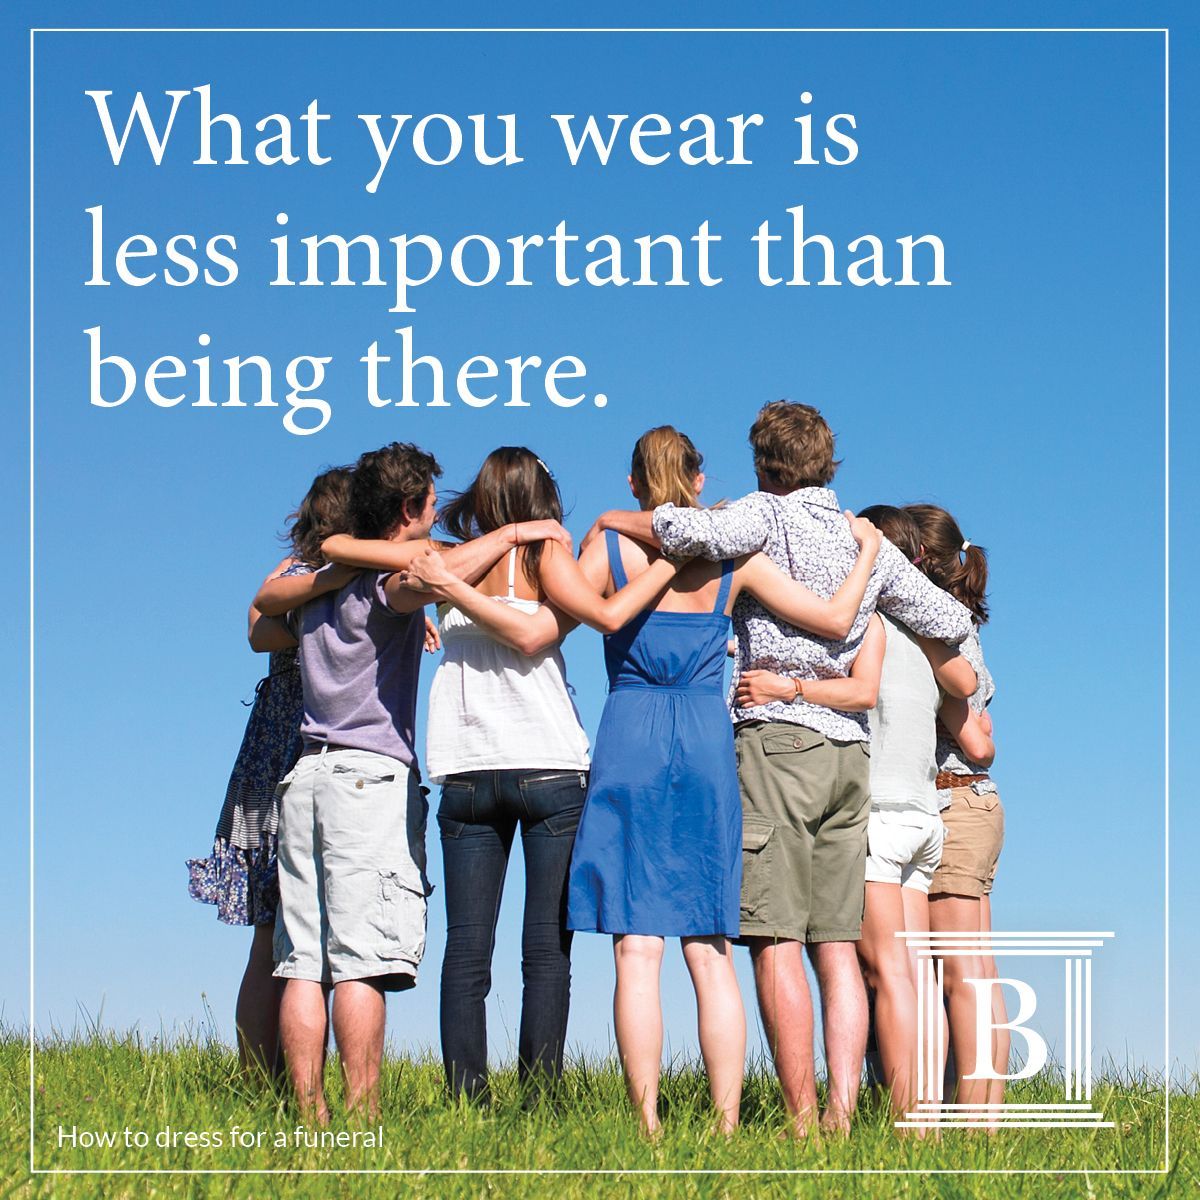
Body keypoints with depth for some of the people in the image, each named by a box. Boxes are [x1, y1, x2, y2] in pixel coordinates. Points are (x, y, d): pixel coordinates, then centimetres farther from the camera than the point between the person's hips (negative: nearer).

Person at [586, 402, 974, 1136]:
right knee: (837, 943, 5)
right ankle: (843, 1112, -2)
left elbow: (696, 531, -24)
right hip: (850, 746, 6)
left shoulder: (768, 516, -2)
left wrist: (618, 521, -5)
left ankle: (803, 1119, -12)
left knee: (776, 939, -7)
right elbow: (953, 623, 19)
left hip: (777, 733, -6)